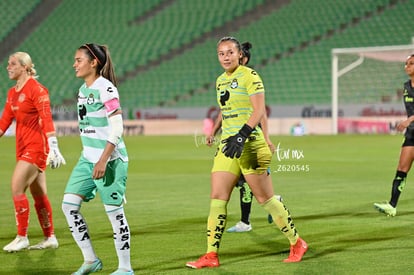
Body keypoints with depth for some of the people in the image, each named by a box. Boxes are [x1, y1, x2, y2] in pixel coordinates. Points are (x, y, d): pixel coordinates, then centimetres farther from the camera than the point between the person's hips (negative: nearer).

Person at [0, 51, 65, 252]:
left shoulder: (36, 89, -12)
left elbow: (47, 119, -19)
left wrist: (53, 147, -25)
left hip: (36, 146, -8)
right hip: (23, 146, 8)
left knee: (17, 188, -13)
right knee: (39, 194, 11)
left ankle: (22, 238, -6)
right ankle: (50, 238, 18)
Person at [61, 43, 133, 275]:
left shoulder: (106, 88, -14)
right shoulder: (83, 89, 12)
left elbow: (117, 127, -18)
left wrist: (103, 160, -23)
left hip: (110, 160, -9)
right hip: (88, 158, 9)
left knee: (114, 211, -2)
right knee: (69, 205, 2)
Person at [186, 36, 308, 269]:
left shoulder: (249, 76, -9)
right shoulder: (220, 81, 14)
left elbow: (259, 110, -18)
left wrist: (241, 135, -29)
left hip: (249, 143, -7)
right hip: (228, 145, 7)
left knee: (265, 198, 0)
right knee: (217, 198, -1)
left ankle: (297, 244, 15)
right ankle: (211, 255, 1)